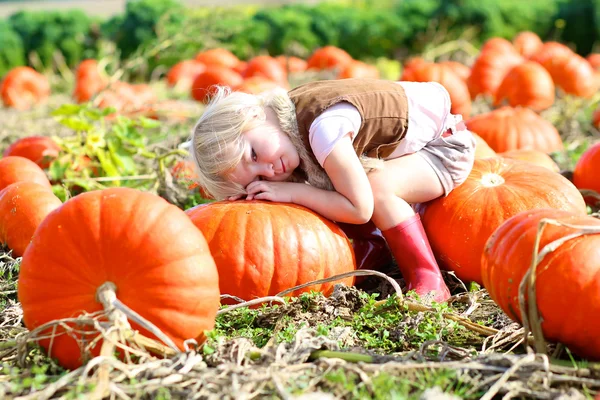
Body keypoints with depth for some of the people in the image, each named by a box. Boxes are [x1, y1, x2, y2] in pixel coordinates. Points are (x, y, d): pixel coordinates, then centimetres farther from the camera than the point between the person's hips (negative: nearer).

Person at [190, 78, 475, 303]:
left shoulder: (324, 128, -38)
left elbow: (360, 210, -35)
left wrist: (291, 192, -31)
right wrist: (255, 193, -18)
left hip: (446, 143, -8)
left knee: (377, 187, -32)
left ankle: (431, 283, -21)